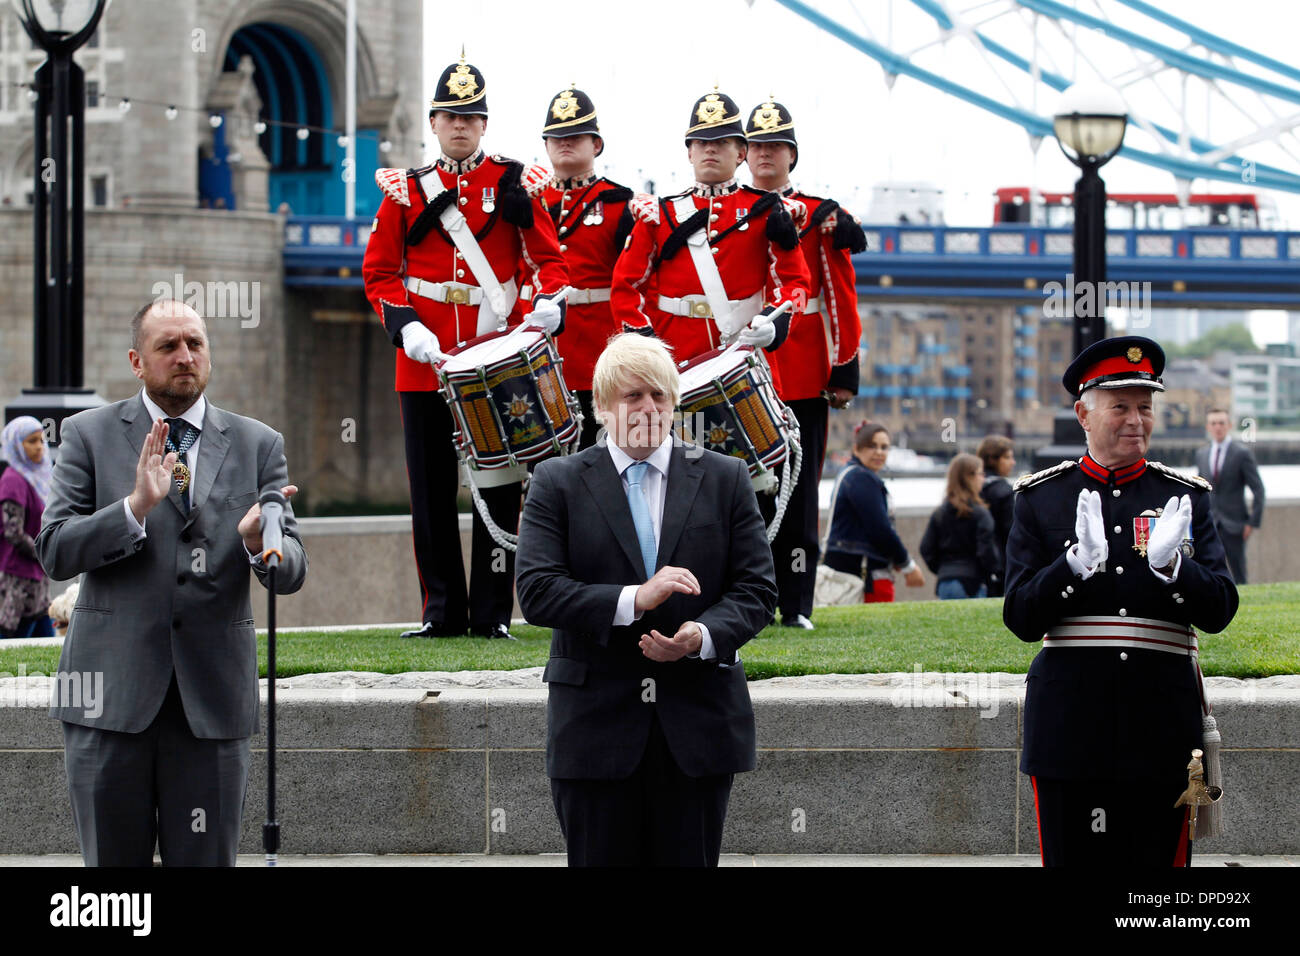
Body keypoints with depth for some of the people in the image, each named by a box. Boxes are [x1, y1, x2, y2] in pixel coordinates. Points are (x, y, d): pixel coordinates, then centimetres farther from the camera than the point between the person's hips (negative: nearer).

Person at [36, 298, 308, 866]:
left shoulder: (258, 446, 10)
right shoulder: (89, 435, 6)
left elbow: (292, 573, 3)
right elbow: (54, 553, -3)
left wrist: (257, 542, -20)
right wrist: (136, 506, -19)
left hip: (213, 692, 1)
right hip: (111, 690, -1)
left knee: (206, 861, 2)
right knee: (113, 861, 5)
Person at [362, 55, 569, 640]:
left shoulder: (514, 185, 5)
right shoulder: (404, 193, 8)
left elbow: (548, 258, 3)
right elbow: (379, 273, 7)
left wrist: (549, 301, -19)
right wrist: (405, 325, -11)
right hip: (425, 362, 1)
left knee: (499, 485, -1)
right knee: (432, 490, 4)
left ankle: (492, 613, 5)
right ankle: (442, 612, 11)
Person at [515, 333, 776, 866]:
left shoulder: (725, 479, 9)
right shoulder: (558, 483, 4)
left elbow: (757, 591, 5)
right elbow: (537, 592, -7)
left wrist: (703, 636, -16)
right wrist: (633, 600, -19)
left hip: (699, 723, 1)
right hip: (595, 723, -1)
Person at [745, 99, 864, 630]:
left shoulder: (821, 216, 6)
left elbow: (842, 297, 5)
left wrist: (844, 369, -1)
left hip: (803, 379, -1)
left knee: (798, 491, 0)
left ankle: (796, 605, 3)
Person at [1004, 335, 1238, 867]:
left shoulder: (1186, 498, 9)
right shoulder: (1041, 499, 6)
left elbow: (1219, 612, 2)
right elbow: (1022, 619, -1)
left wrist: (1170, 566, -17)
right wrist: (1077, 563, -18)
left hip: (1161, 722, 1)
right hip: (1071, 721, -1)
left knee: (1158, 858, 1)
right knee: (1073, 860, 0)